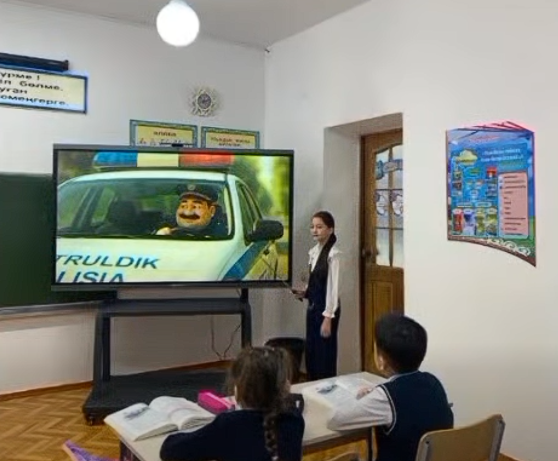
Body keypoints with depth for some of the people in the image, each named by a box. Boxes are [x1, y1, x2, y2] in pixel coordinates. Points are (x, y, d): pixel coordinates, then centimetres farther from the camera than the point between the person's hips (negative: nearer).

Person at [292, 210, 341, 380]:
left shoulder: (333, 253, -16)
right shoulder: (314, 251, 8)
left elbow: (333, 286, -17)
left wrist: (328, 318, -18)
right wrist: (305, 292, 0)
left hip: (326, 309, -8)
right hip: (312, 307, 8)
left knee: (324, 353, 2)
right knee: (310, 353, 15)